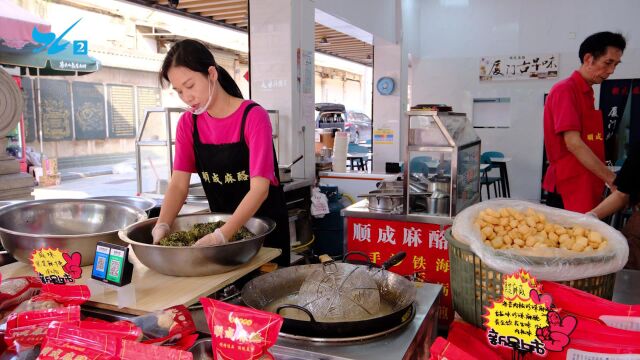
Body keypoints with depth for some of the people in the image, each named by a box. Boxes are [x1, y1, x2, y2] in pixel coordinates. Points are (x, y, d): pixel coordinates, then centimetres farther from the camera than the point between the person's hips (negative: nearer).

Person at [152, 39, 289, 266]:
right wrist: (162, 225, -26)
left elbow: (259, 188, -27)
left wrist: (221, 236, -37)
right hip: (221, 223, 4)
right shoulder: (188, 124, -3)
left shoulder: (253, 117, -19)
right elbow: (179, 184, -8)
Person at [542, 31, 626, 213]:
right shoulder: (565, 90, -11)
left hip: (589, 185, 8)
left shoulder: (588, 93, 14)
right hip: (570, 188, -8)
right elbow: (573, 143, -18)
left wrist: (604, 181, 13)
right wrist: (613, 180, -17)